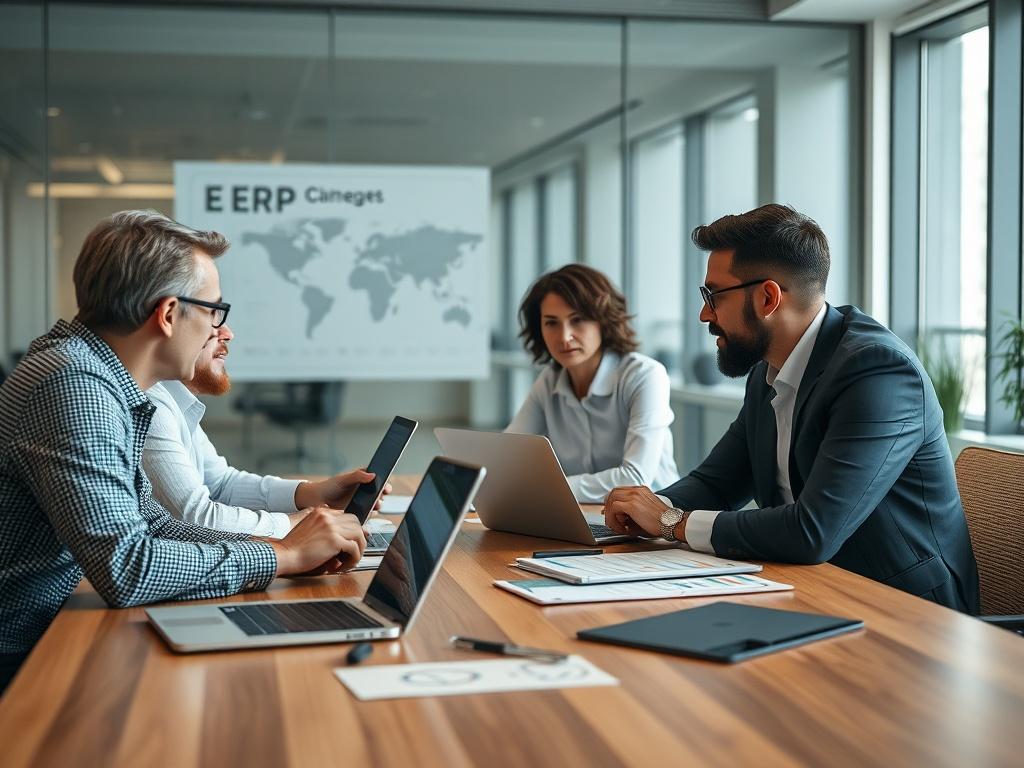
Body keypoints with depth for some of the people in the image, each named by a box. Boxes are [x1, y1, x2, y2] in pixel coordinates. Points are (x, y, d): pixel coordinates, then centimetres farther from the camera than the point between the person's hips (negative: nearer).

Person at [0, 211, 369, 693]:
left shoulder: (103, 381, 7)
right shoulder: (73, 384, -22)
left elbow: (146, 522, 12)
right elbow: (125, 567, -28)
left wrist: (274, 546, -1)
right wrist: (283, 556, -17)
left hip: (47, 634, 8)